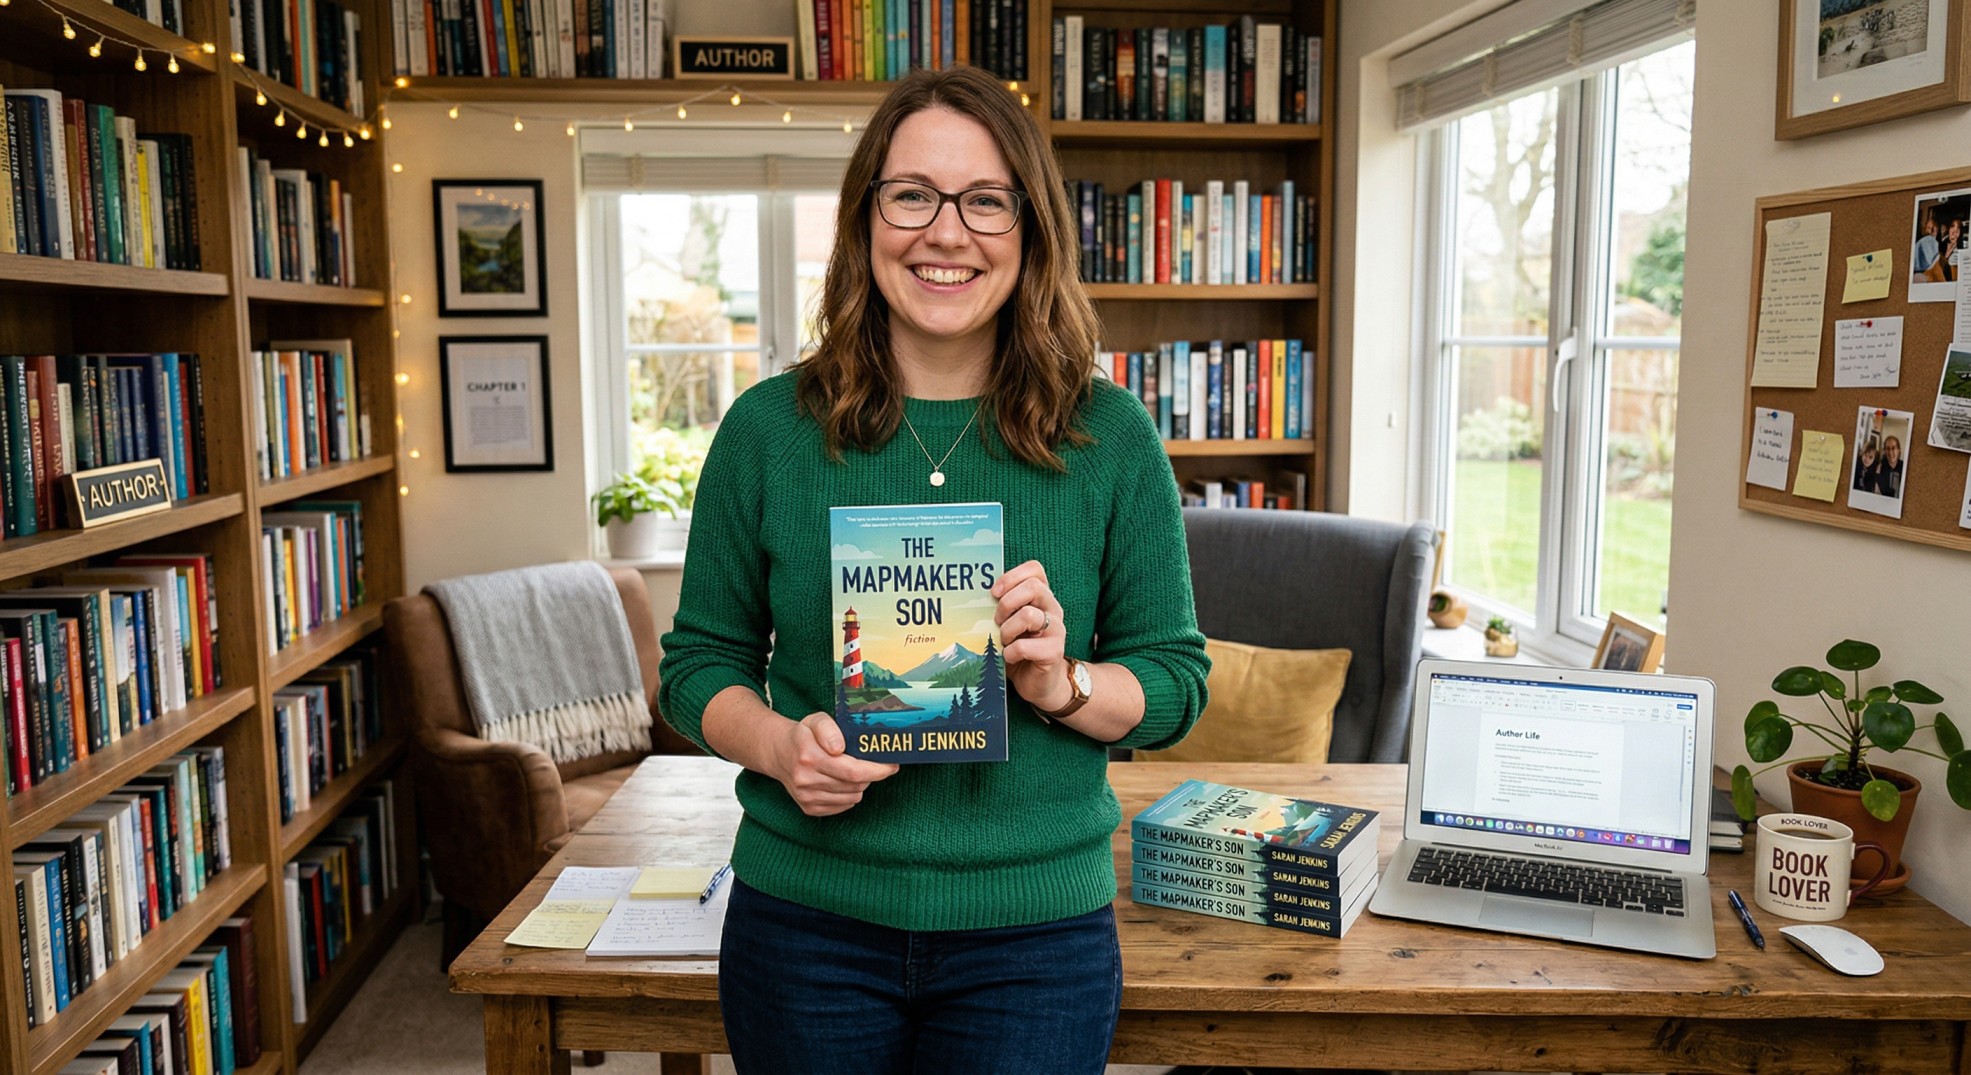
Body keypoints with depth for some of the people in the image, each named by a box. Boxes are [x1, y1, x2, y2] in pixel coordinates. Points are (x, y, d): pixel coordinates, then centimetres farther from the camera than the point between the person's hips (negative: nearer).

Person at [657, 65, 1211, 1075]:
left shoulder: (1110, 437, -4)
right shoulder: (768, 430, -3)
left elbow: (1177, 673, 1)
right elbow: (701, 661, 4)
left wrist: (1064, 685, -19)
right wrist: (777, 743, -15)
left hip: (1034, 929, 0)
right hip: (805, 923, 1)